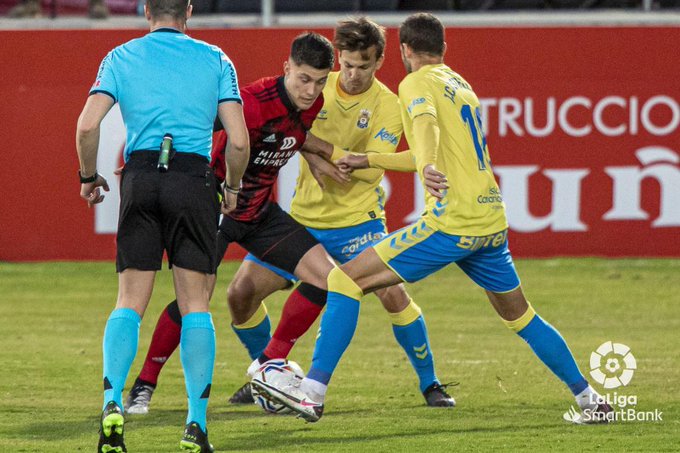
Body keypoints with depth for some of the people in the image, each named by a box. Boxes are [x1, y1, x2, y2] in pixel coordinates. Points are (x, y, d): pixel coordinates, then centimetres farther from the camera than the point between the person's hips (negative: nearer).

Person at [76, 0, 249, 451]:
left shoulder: (121, 57, 9)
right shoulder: (215, 59, 8)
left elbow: (88, 126, -3)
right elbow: (238, 141, 1)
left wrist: (89, 177, 12)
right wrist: (232, 189, 17)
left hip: (140, 175, 1)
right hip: (194, 177, -1)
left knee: (130, 303, 7)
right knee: (195, 304, 4)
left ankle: (112, 402, -13)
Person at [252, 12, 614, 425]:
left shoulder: (418, 83, -2)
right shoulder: (460, 85, 22)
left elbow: (427, 123, -25)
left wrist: (428, 164, -46)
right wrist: (369, 161, 38)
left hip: (452, 223, -8)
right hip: (492, 221, 8)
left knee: (346, 280, -7)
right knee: (520, 316, 25)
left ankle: (313, 391, -15)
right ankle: (586, 395, 29)